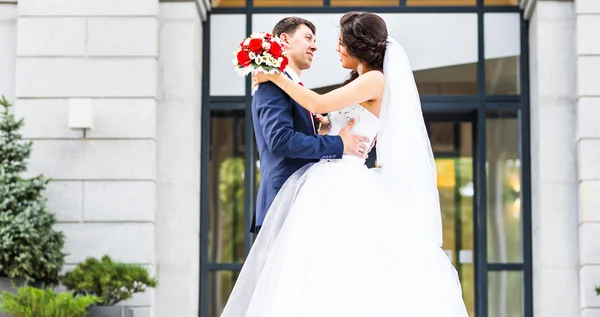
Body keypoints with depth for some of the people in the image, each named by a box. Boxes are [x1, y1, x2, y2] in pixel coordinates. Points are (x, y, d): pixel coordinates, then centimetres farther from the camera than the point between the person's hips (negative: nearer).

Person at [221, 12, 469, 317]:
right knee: (325, 274, 3)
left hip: (345, 185, -9)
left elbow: (319, 104, -14)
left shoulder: (376, 79, -6)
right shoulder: (358, 84, 22)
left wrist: (275, 76, -5)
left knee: (340, 275, -15)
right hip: (328, 183, 9)